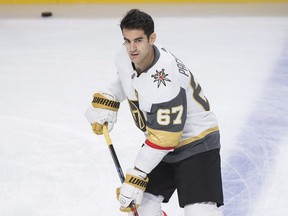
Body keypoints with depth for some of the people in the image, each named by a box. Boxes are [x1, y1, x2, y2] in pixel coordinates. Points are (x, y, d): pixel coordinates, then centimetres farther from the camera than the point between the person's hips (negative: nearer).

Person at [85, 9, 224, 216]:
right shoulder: (125, 57, -10)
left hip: (197, 143, -8)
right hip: (159, 139, 8)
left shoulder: (164, 80, -34)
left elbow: (163, 139, -30)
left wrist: (136, 178, -26)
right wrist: (106, 102, 5)